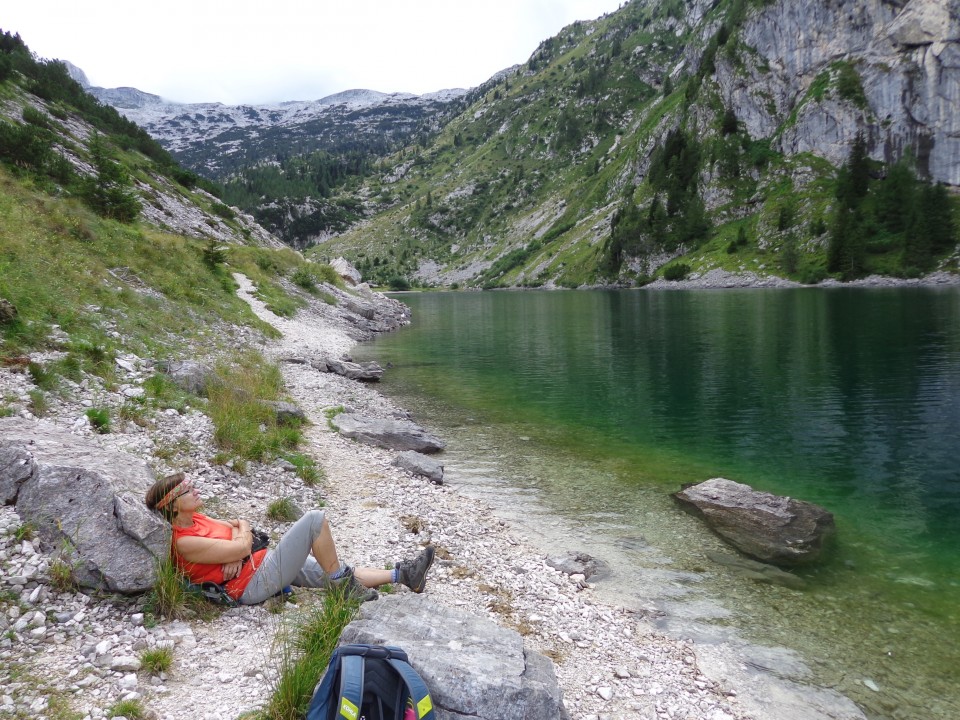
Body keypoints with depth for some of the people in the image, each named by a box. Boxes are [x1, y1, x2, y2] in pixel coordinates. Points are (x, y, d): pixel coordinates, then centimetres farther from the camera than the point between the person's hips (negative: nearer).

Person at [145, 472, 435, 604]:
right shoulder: (184, 542, -18)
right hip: (255, 583, -10)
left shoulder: (194, 518, 12)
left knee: (338, 572, 8)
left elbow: (239, 529, 14)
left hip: (263, 564, 10)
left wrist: (234, 554, -8)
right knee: (315, 519, -16)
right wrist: (240, 530, 2)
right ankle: (344, 585, -2)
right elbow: (242, 545, -21)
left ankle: (403, 574, 14)